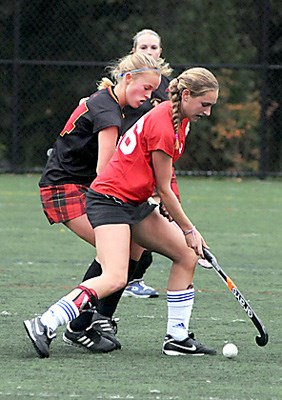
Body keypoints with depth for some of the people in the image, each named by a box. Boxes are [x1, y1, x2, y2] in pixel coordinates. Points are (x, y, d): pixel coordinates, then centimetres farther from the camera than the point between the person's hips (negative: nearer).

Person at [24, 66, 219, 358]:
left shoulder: (179, 119, 9)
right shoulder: (163, 126, -21)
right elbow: (164, 190, -13)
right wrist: (189, 230, -3)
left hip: (135, 203, 10)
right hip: (110, 200, -10)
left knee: (187, 255, 10)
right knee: (115, 278, -25)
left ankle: (177, 338, 15)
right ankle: (44, 326, -26)